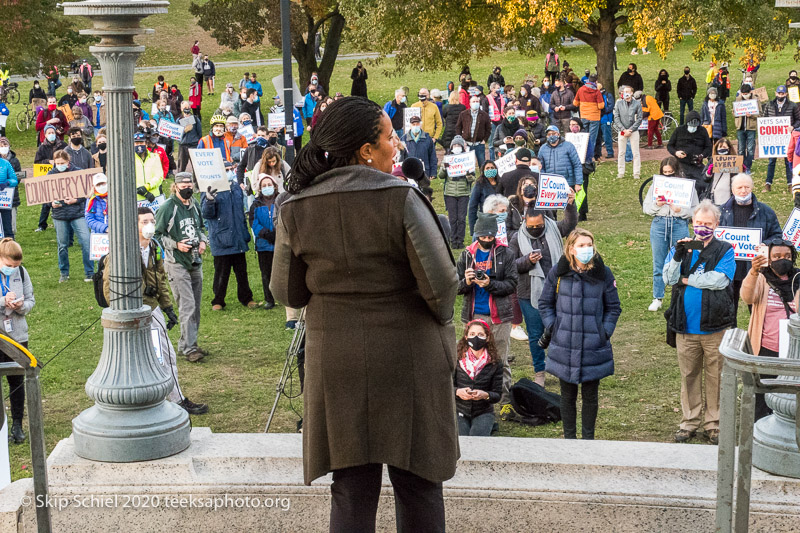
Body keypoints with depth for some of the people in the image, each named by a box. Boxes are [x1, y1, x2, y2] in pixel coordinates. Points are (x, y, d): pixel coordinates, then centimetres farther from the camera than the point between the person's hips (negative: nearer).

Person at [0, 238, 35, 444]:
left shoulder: (22, 273, 0)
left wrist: (21, 305, -15)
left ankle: (17, 425, 21)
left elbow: (31, 301, 6)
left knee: (17, 381, 11)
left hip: (17, 334, 3)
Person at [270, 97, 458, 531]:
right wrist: (439, 325, 5)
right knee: (418, 487, 13)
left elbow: (285, 292, 2)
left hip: (337, 364, 3)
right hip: (410, 360, -3)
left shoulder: (296, 210, -6)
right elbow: (440, 282, -16)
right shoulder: (400, 198, -17)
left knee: (351, 492, 13)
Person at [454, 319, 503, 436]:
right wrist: (458, 391, -25)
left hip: (483, 412, 0)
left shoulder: (495, 363, -3)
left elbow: (497, 394, -2)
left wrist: (485, 395, -24)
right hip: (459, 411, 0)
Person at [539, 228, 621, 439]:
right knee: (568, 396, 10)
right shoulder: (558, 272, -1)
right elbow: (545, 303, 10)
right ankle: (569, 438, 22)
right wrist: (553, 327, 0)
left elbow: (613, 307, 9)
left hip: (594, 349, 0)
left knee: (590, 396, 9)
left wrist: (605, 332, -1)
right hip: (564, 348, 0)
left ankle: (588, 438, 21)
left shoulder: (603, 273, -1)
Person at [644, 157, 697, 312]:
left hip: (679, 225, -2)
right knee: (658, 264, 7)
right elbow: (645, 207, 9)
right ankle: (657, 298, 18)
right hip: (659, 225, 2)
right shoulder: (655, 185, 6)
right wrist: (656, 205, -10)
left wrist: (680, 210, -16)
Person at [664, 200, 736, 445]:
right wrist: (678, 256, -22)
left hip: (715, 327, -2)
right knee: (689, 375, 10)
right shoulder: (680, 248, 8)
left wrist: (687, 280, -10)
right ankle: (689, 422, 21)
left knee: (715, 376, 5)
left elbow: (720, 279, -14)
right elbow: (668, 278, -5)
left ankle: (714, 423, 16)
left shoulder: (725, 250, 1)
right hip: (686, 326, 2)